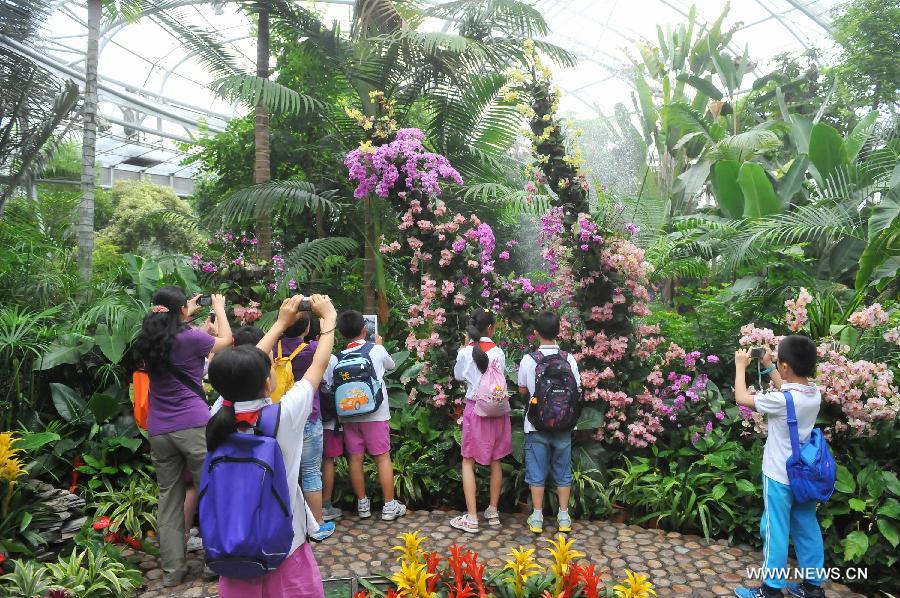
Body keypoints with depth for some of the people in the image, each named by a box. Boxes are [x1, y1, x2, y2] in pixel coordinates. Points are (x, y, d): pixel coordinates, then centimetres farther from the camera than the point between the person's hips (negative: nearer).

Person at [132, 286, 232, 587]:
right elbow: (226, 340, 10)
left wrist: (187, 316, 36)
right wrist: (219, 309, 24)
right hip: (193, 424, -5)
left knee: (168, 498, 11)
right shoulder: (190, 338, -8)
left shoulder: (147, 341, 7)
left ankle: (172, 569, 16)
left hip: (158, 430, 6)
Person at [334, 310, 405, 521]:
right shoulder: (377, 350, -5)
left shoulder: (339, 357, -2)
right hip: (375, 414, -2)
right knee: (383, 457, 4)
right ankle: (390, 505, 8)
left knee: (355, 458, 8)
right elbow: (391, 365, 15)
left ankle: (362, 504, 17)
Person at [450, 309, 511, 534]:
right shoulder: (498, 352, -6)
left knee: (468, 462, 7)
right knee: (495, 461, 15)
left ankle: (471, 518, 4)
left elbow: (459, 376, 7)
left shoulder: (465, 352, -9)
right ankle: (493, 512, 25)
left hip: (475, 410, -2)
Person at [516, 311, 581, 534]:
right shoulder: (569, 359, -8)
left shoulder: (528, 360, -11)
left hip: (537, 424, -1)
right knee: (563, 471, 13)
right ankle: (564, 517, 21)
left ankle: (537, 518, 15)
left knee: (537, 472, 9)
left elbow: (522, 391, 2)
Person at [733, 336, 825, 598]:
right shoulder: (814, 394, -4)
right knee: (807, 530, 17)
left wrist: (741, 366, -2)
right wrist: (767, 366, 20)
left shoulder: (781, 401, -26)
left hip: (780, 477, -7)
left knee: (775, 531, 5)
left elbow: (741, 398, -14)